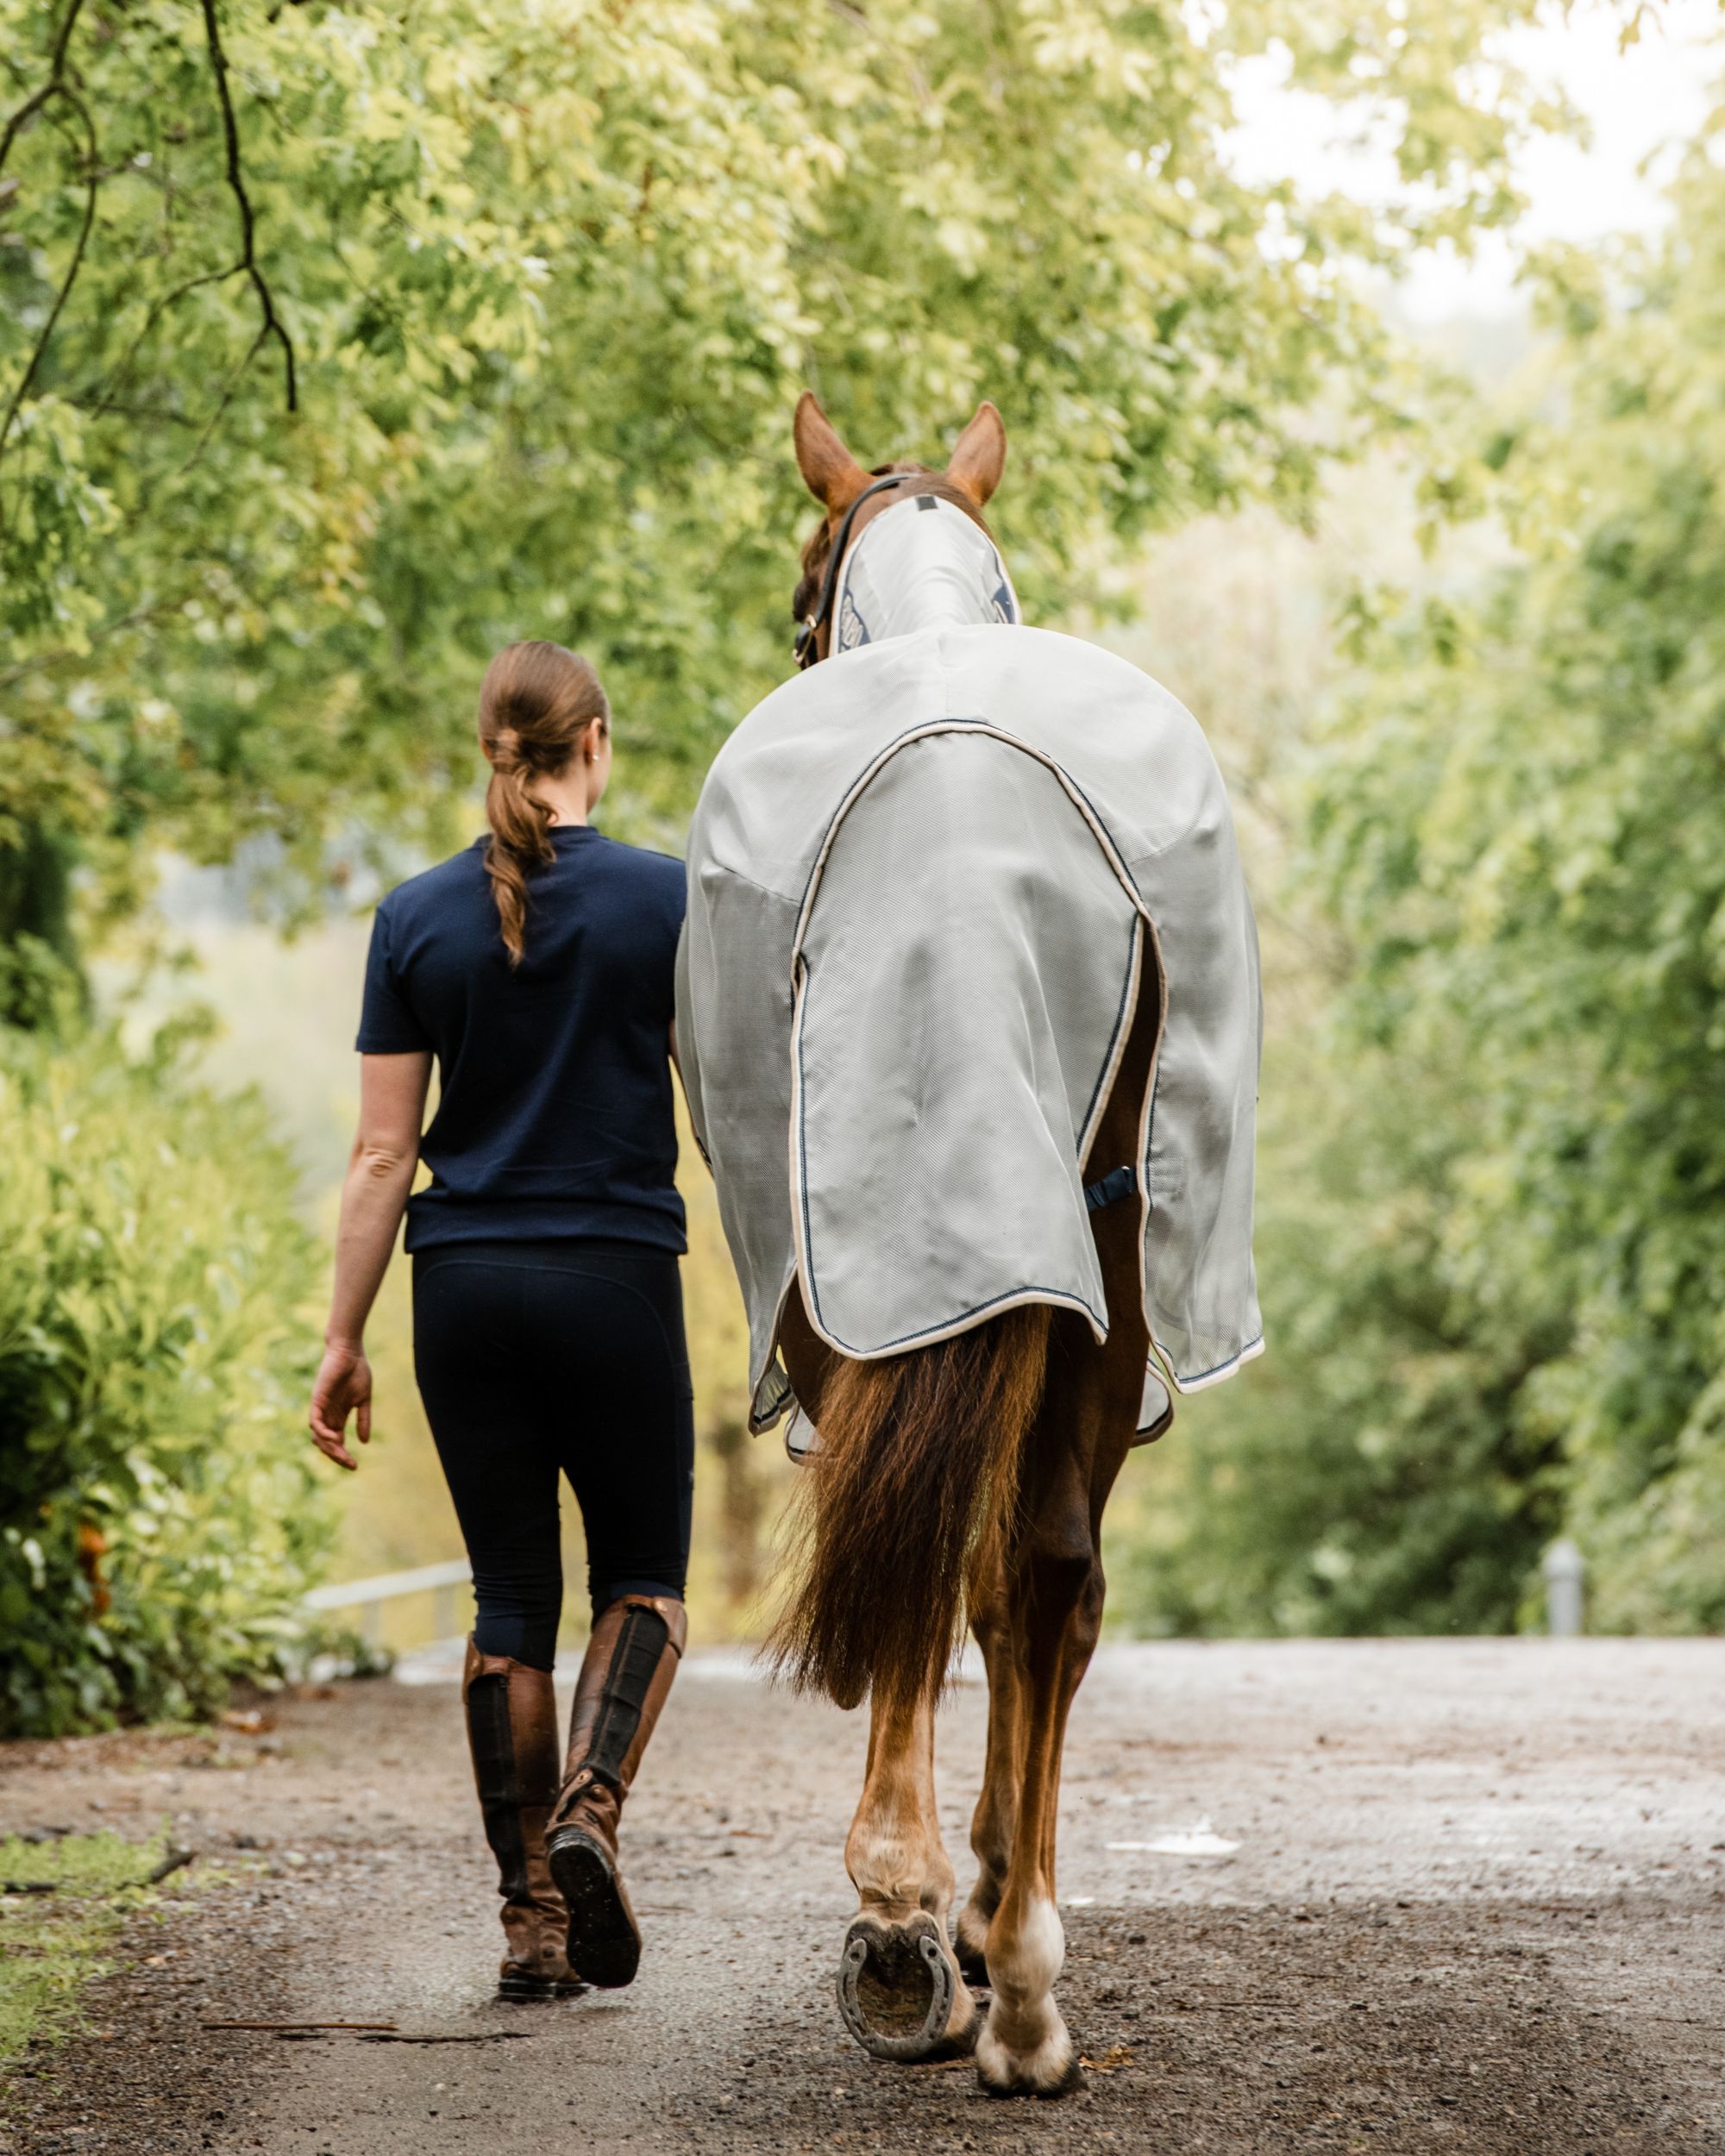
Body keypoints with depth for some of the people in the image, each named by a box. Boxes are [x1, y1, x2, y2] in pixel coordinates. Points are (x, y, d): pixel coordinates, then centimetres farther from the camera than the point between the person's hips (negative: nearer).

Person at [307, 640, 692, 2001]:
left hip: (466, 1287, 2)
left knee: (513, 1594, 9)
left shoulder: (417, 918, 2)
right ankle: (592, 1805, -13)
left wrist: (345, 1341, 6)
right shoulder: (666, 899, -4)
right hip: (618, 1278, -2)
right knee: (645, 1570, 13)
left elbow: (382, 1154, 1)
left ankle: (533, 1917, 7)